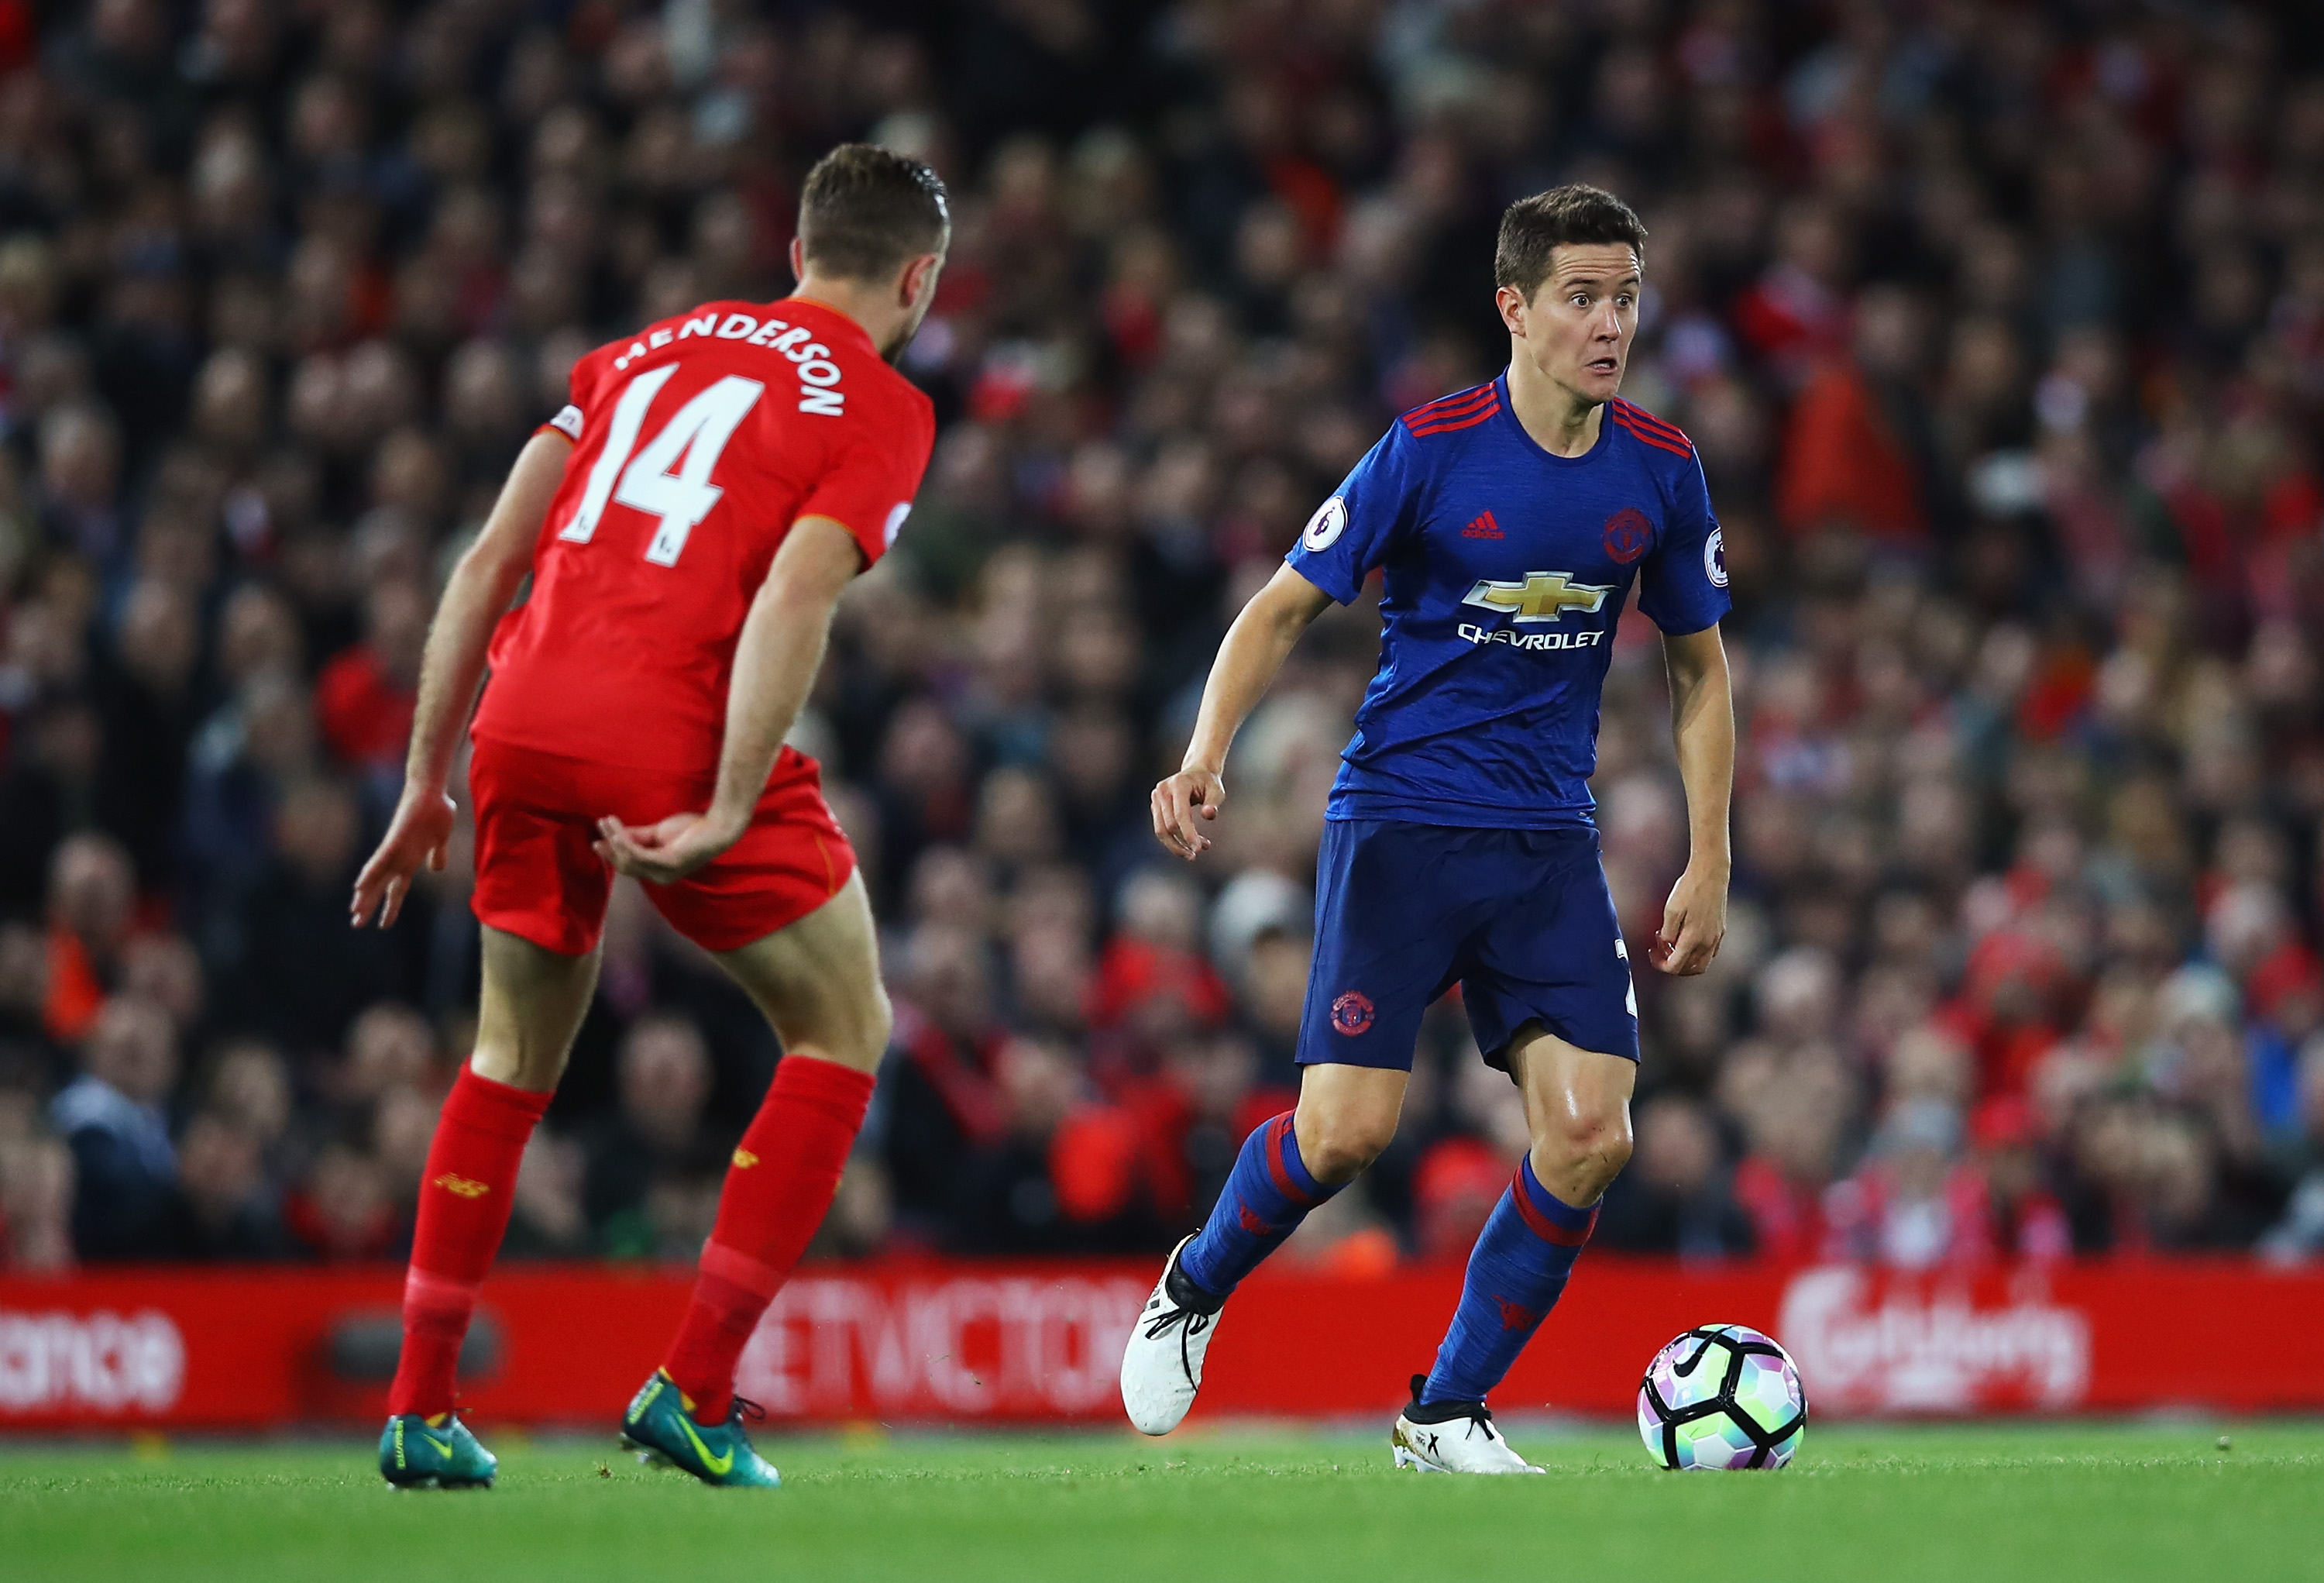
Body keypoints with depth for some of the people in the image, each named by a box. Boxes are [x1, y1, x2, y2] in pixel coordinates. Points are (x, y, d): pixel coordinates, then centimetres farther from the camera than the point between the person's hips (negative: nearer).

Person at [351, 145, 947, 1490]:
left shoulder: (654, 349, 22)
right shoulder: (881, 410, 4)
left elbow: (490, 562, 17)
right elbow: (790, 605, -13)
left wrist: (428, 781, 21)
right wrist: (726, 816, -16)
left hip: (526, 722, 6)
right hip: (672, 740, -6)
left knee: (518, 1053, 24)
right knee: (846, 1030, 13)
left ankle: (418, 1411, 22)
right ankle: (694, 1390, 4)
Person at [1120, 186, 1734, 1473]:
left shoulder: (1660, 473, 2)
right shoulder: (1430, 449, -9)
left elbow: (1698, 667, 15)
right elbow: (1285, 608, -3)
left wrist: (1709, 861, 8)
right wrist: (1205, 759, -18)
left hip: (1548, 841, 4)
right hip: (1398, 820, -4)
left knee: (1590, 1133, -12)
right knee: (1347, 1128, -15)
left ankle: (1448, 1413, 5)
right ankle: (1192, 1293, 17)